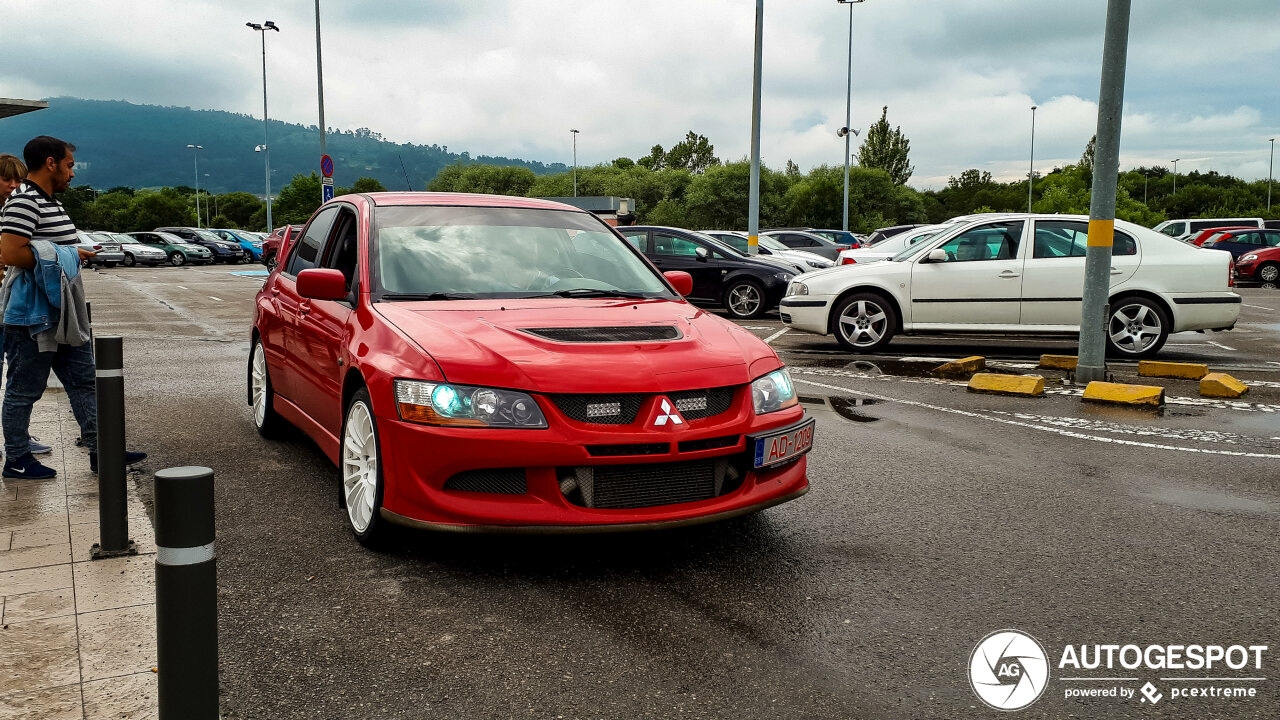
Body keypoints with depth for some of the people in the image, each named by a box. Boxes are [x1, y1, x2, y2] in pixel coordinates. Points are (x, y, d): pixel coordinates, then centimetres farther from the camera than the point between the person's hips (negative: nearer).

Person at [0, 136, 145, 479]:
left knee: (83, 381, 10)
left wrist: (73, 255, 9)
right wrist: (66, 257, -17)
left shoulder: (50, 202, 17)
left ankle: (100, 451, 14)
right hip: (33, 318, -10)